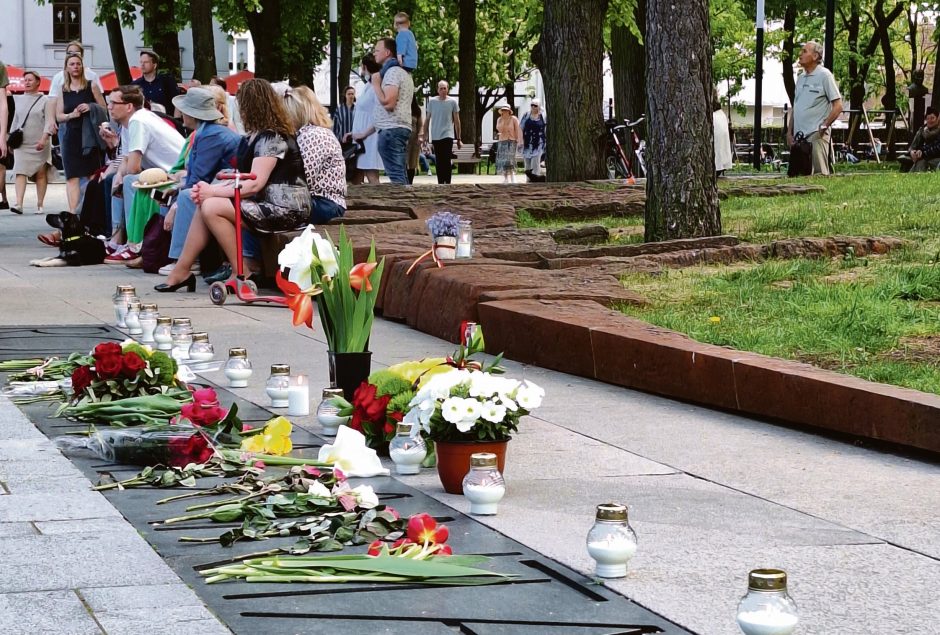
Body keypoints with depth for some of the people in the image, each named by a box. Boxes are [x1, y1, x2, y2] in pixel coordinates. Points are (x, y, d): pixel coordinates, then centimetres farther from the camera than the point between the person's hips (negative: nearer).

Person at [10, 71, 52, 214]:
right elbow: (15, 121, 19)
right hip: (22, 144, 3)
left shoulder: (44, 100, 0)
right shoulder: (19, 100, 13)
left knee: (41, 174, 3)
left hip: (39, 145, -3)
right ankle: (18, 204, -20)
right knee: (20, 172, -11)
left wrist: (44, 138, -17)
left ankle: (39, 205, 11)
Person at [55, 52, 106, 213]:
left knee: (93, 175, -2)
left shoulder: (91, 86, 4)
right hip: (72, 136, 2)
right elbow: (59, 116, 9)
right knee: (72, 176, -5)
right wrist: (72, 115, -11)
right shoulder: (63, 90, 10)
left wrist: (91, 107, -14)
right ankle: (72, 212, -8)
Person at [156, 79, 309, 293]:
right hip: (268, 204, 10)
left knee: (211, 207, -19)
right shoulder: (257, 136, 18)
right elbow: (244, 178, 12)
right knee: (204, 205, -2)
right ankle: (181, 271, -3)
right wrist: (209, 190, -3)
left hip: (285, 210, -10)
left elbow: (254, 185, -20)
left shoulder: (272, 138, -14)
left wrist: (213, 191, -13)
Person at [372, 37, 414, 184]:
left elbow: (388, 102, -21)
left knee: (396, 177, -13)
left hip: (391, 130, -10)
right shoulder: (403, 72, 22)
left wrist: (376, 84, -8)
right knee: (401, 176, 9)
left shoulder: (392, 72, -11)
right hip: (401, 128, 10)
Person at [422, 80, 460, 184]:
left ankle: (447, 182, -8)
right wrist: (424, 133, 6)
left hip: (447, 135, -2)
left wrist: (458, 138, 3)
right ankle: (440, 183, 13)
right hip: (435, 136, 2)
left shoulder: (452, 102, 1)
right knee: (439, 162, 7)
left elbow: (457, 121, 4)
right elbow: (427, 119, 11)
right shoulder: (432, 102, 5)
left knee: (446, 161, -10)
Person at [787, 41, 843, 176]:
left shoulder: (824, 75, -3)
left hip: (816, 134, -8)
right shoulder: (801, 78, 19)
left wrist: (824, 125, -13)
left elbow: (838, 106, -7)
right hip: (799, 135, 8)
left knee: (819, 174, -11)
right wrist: (789, 132, 14)